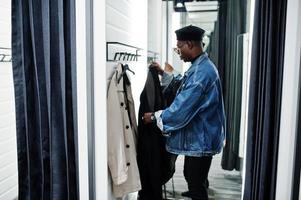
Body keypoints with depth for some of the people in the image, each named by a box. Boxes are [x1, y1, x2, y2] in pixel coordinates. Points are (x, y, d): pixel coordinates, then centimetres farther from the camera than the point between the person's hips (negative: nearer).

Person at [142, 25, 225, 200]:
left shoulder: (202, 72, -26)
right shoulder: (200, 67, 8)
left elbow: (182, 108, -26)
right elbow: (182, 86, 22)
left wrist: (154, 117, -14)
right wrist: (164, 73, 11)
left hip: (200, 139, -10)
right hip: (196, 137, 10)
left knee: (197, 185, 6)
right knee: (191, 176, 26)